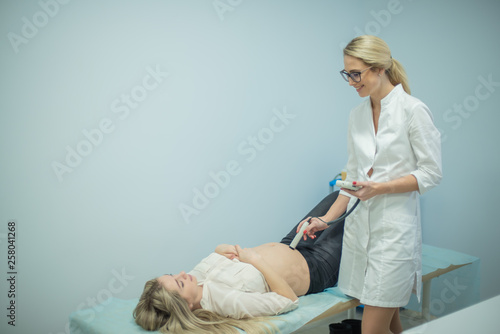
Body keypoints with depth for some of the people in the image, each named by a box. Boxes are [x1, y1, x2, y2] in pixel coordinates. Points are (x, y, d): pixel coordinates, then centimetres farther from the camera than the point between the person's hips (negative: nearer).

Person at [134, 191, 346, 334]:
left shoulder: (201, 276, -20)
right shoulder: (229, 301, -41)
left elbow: (220, 249, 3)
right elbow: (289, 300, -34)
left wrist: (222, 249, -21)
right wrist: (256, 260, -36)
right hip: (314, 268, -6)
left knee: (337, 196, 16)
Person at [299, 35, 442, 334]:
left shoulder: (414, 111, -9)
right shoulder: (357, 115, 10)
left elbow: (431, 173, -8)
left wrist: (379, 188, -18)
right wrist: (327, 218, 8)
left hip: (394, 228, -6)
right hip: (360, 225, 6)